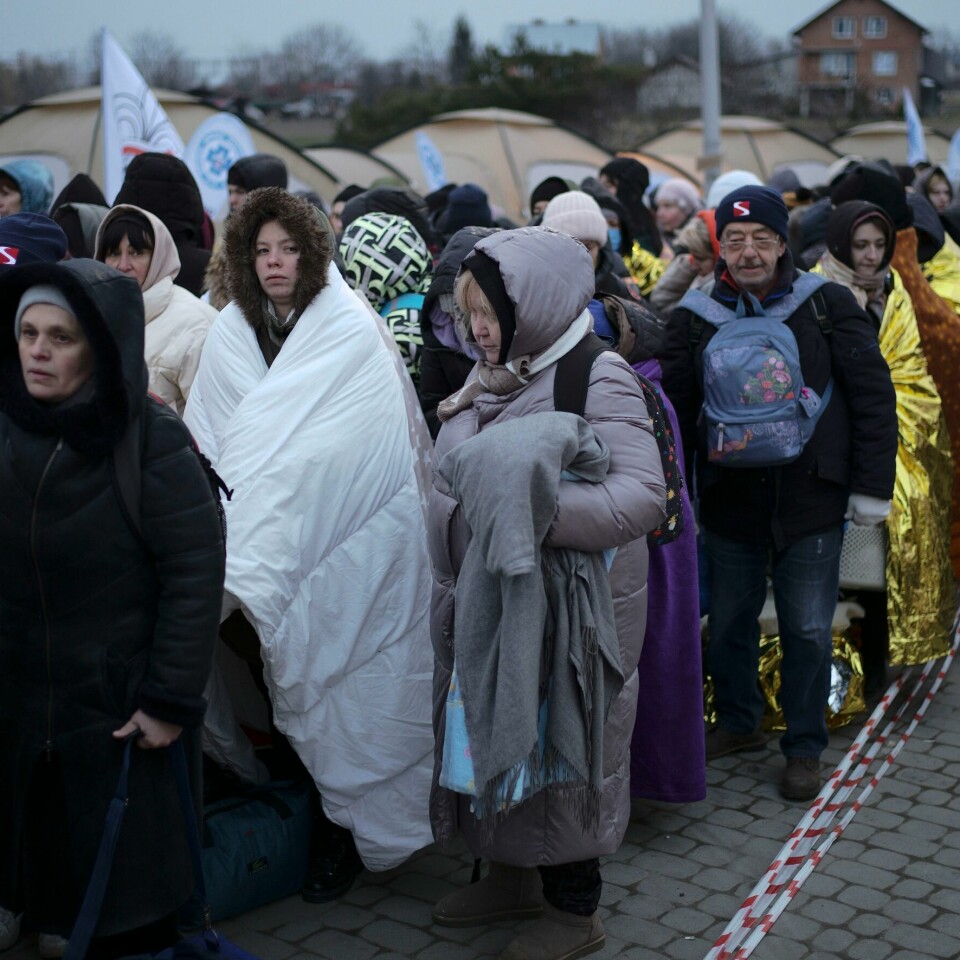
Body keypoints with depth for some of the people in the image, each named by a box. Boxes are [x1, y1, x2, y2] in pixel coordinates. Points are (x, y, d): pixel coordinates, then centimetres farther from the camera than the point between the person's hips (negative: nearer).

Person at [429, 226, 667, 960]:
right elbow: (456, 476, 18)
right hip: (489, 597, 7)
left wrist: (534, 511, -29)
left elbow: (643, 494, -24)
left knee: (556, 743, 4)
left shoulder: (598, 377, -13)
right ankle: (513, 875, 35)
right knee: (495, 735, 15)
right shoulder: (497, 379, 9)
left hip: (565, 604, -7)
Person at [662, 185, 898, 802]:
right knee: (729, 623, 14)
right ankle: (739, 723, 35)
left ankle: (806, 747, 21)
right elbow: (676, 407, 9)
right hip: (730, 502, 2)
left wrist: (872, 485, -3)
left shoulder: (828, 304, -2)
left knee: (808, 630, 4)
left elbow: (874, 397, 0)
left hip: (812, 501, -2)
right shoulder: (696, 316, 4)